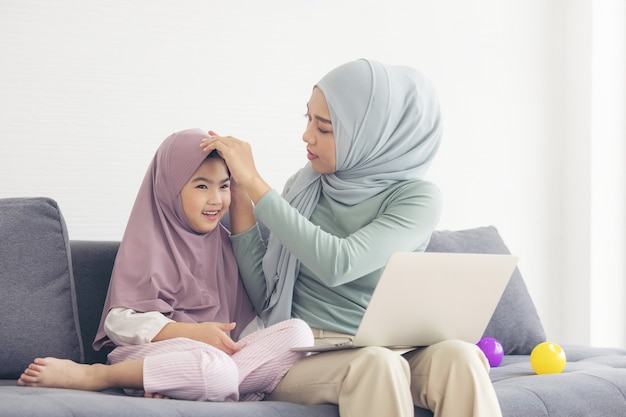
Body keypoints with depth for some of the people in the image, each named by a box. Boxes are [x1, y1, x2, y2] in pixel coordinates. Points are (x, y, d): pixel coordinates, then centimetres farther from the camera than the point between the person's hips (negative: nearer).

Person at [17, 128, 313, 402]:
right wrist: (194, 332, -16)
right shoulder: (149, 242, 3)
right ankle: (88, 376, -23)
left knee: (298, 331, -20)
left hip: (221, 352, 6)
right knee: (215, 370, -40)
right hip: (153, 351, -6)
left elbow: (244, 318, 14)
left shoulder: (225, 242, 21)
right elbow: (121, 322, -6)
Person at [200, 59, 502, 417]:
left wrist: (253, 182, -16)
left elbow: (338, 265, -20)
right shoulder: (303, 187, 9)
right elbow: (263, 296, 5)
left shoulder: (417, 198, -4)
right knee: (378, 364, -33)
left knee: (458, 355, -33)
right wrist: (239, 198, -2)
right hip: (301, 357, 1)